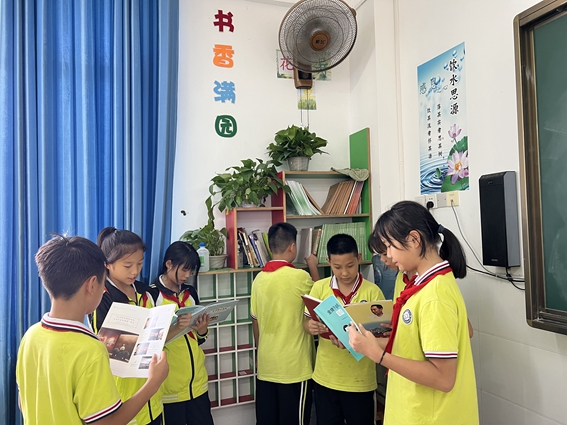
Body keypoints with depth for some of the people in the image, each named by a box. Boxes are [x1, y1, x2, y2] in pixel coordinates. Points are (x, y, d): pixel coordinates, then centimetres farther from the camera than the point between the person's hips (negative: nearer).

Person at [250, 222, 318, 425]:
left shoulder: (259, 278, 1)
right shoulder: (300, 277, -15)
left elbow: (256, 323, 9)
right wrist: (313, 267, 17)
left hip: (266, 365, 5)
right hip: (294, 366, -5)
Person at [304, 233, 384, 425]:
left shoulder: (372, 291, -10)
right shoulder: (320, 288, -4)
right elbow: (307, 322, 2)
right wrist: (310, 327, -22)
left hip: (360, 380, -2)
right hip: (325, 378, 2)